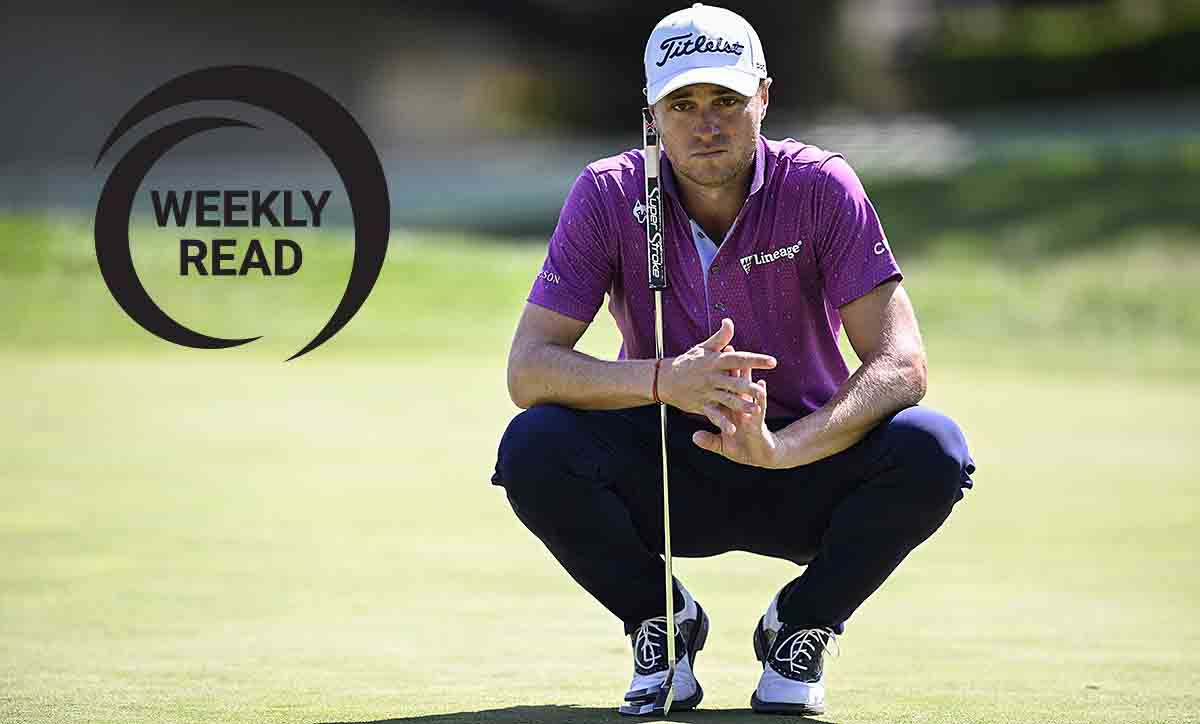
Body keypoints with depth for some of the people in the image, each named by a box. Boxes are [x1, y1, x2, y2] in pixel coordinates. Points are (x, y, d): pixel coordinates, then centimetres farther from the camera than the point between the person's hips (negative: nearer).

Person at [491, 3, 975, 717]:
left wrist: (781, 447, -40)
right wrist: (663, 380, -38)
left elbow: (902, 365, -22)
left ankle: (802, 626, -2)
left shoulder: (820, 187, -14)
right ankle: (665, 622, 0)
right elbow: (528, 369, -19)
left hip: (803, 477, 0)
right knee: (533, 447, -29)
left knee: (931, 449, -29)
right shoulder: (609, 196, -12)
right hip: (662, 480, 0)